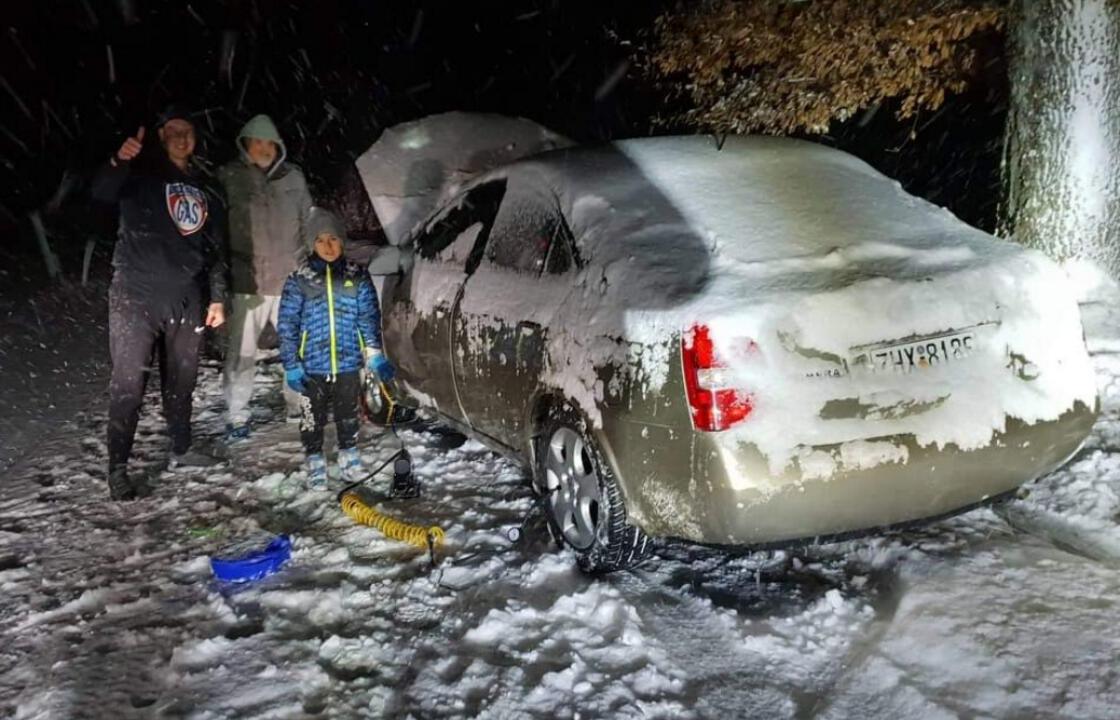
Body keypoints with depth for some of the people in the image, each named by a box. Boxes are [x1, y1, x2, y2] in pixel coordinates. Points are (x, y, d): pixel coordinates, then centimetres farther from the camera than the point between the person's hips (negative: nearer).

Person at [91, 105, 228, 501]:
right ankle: (117, 472, -5)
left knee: (182, 380, 14)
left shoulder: (203, 190, 16)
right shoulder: (142, 177, 0)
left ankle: (181, 449, 30)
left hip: (187, 300, 5)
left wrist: (217, 297, 11)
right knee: (128, 384, -8)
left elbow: (215, 249, 18)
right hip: (137, 296, -5)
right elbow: (102, 192, -21)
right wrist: (119, 161, -40)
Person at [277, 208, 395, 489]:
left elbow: (369, 319, 3)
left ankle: (349, 459, 33)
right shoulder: (299, 280, -4)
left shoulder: (358, 277, 0)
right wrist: (291, 365, -7)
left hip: (348, 363, 1)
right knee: (312, 418, 9)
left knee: (348, 415, 15)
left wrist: (375, 356, -5)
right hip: (312, 366, -1)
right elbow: (287, 326, -2)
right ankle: (315, 465, 24)